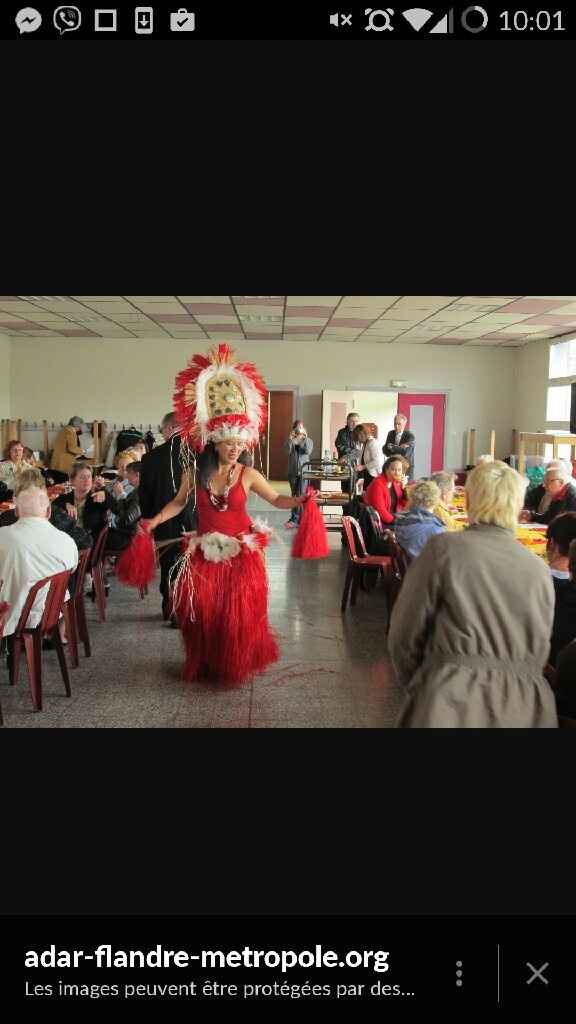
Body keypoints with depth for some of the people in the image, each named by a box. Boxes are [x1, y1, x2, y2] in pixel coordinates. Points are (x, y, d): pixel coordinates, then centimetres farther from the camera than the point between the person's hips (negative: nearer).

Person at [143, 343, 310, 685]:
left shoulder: (248, 475, -7)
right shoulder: (195, 474, -3)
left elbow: (277, 499, 0)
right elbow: (179, 503, 12)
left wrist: (300, 500, -17)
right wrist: (154, 521, 3)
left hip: (240, 553, -1)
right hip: (205, 553, 2)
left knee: (238, 613, 2)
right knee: (201, 612, 3)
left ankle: (236, 666, 24)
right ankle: (204, 664, 26)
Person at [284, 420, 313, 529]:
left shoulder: (308, 440, 5)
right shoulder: (290, 440, 8)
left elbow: (308, 451, -13)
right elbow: (287, 450, -9)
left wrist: (305, 438, -16)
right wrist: (291, 438, -17)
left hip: (304, 471, -3)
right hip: (292, 471, 3)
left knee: (301, 495, -10)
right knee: (294, 495, 9)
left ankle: (295, 519, -6)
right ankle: (294, 518, 16)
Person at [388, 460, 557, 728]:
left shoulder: (444, 549, -7)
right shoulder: (540, 570, 3)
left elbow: (405, 636, -1)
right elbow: (539, 654, 13)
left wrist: (416, 688, 15)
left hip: (453, 704, -4)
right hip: (526, 707, 4)